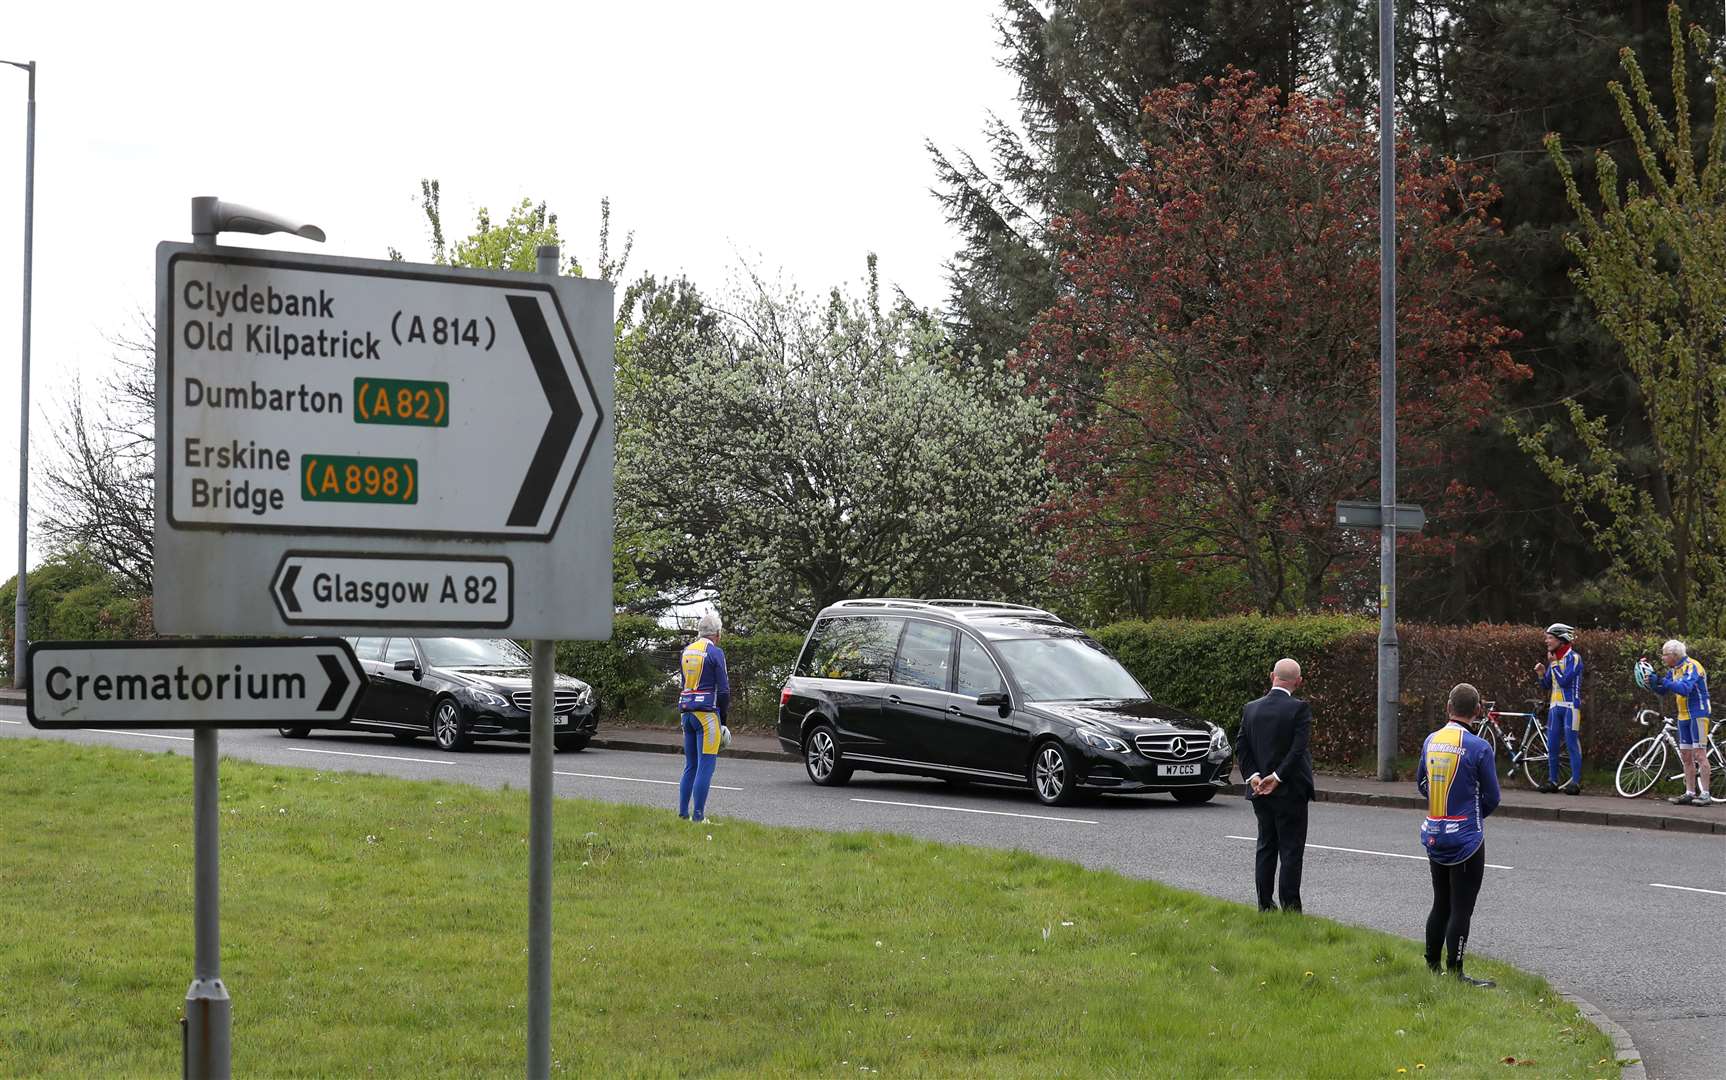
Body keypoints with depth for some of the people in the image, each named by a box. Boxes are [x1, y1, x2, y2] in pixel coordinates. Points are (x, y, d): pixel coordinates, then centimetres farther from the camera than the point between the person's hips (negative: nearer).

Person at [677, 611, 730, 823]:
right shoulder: (715, 653, -9)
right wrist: (723, 717, -1)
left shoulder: (687, 651, 13)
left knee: (690, 766, 15)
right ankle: (698, 815, -8)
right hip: (707, 713, -7)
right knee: (705, 766, -5)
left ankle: (683, 813, 14)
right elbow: (723, 688, -10)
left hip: (687, 712, 7)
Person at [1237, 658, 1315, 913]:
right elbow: (1298, 749, -19)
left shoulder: (1250, 708, 4)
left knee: (1265, 848, 14)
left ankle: (1265, 906, 15)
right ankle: (1290, 908, -2)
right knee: (1291, 851, 0)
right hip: (1290, 792, -5)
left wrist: (1253, 776, -5)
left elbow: (1243, 748, 1)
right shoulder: (1299, 709, -12)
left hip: (1260, 793, 5)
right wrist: (1277, 777, -16)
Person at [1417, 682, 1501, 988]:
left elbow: (1421, 783, 13)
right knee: (1461, 909, 0)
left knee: (1441, 904, 17)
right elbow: (1492, 798, -6)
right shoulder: (1479, 747, -15)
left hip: (1433, 834, 6)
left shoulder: (1431, 741, 1)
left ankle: (1431, 967, 23)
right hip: (1466, 837, -6)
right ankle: (1454, 974, 2)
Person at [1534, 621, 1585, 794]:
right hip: (1554, 706, 8)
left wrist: (1554, 663, -11)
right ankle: (1552, 781, 14)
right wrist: (1541, 674, -2)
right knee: (1551, 746, 7)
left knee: (1572, 745, -8)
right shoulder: (1554, 658, 15)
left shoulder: (1573, 657, -8)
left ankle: (1576, 783, -7)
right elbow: (1546, 686, 16)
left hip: (1570, 706, -8)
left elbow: (1564, 680, -19)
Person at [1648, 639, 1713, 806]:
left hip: (1697, 715, -9)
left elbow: (1685, 689, -31)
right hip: (1683, 716, 9)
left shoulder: (1691, 667, -16)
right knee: (1686, 756, 9)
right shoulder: (1674, 669, 11)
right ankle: (1690, 793, 13)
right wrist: (1653, 684, -8)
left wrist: (1663, 681, -33)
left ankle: (1705, 794, -12)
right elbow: (1663, 690, 11)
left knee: (1699, 754, -11)